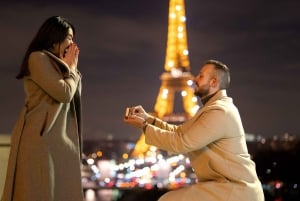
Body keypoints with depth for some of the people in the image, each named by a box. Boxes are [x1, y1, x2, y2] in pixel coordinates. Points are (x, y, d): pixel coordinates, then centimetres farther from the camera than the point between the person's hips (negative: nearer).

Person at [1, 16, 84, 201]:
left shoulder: (56, 63, 23)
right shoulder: (38, 58, -5)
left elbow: (72, 96, 20)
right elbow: (64, 93, -13)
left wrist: (72, 68, 14)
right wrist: (71, 68, 3)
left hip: (60, 142, 9)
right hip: (42, 139, -9)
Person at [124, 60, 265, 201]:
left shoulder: (220, 112, -17)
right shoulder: (213, 107, 19)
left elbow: (181, 143, -20)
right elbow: (179, 132, 16)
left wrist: (144, 127, -11)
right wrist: (148, 118, 5)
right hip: (226, 184, 11)